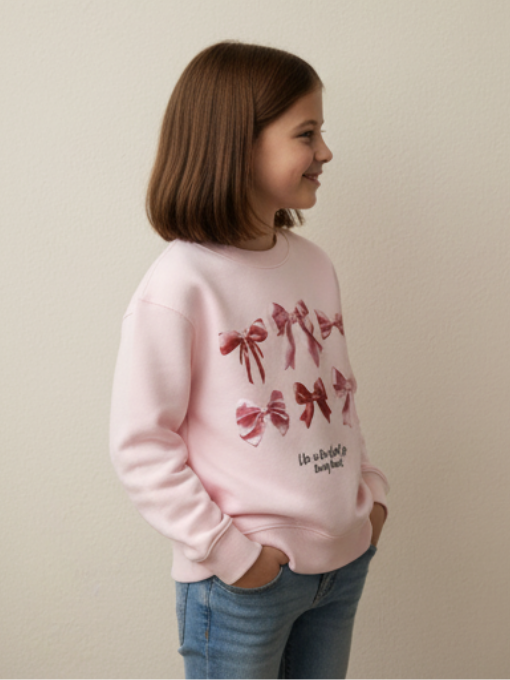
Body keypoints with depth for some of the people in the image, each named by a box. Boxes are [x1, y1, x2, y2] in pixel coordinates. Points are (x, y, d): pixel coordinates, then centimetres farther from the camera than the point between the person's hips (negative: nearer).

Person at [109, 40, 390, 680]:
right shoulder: (180, 284, -18)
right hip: (241, 580, -6)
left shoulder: (315, 264, 4)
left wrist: (369, 486, 7)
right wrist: (226, 550, -16)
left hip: (344, 560, 7)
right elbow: (139, 445, -17)